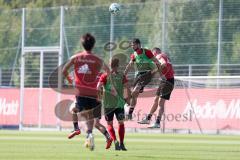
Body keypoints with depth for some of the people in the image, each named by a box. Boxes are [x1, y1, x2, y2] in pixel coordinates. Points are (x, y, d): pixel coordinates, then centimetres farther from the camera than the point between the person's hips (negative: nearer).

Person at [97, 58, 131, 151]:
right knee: (121, 123, 11)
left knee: (110, 124, 9)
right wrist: (128, 98, 9)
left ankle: (115, 141, -13)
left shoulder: (105, 76, 0)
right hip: (120, 103, 0)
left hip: (108, 104, 0)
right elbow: (128, 88, -4)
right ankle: (121, 144, 2)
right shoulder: (122, 76, 1)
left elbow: (98, 87, -12)